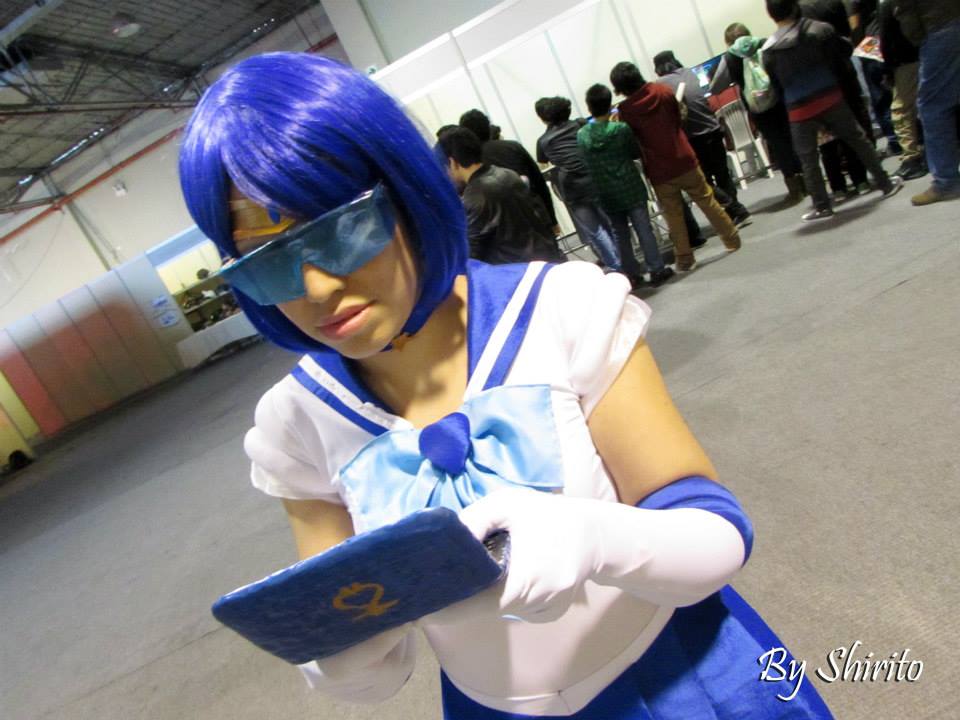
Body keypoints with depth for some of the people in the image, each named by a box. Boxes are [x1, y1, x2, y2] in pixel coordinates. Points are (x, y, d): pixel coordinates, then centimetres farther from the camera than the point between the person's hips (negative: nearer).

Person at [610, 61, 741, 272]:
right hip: (684, 160, 2)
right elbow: (678, 118, 12)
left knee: (673, 216, 9)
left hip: (659, 171, -2)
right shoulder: (663, 91, -3)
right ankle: (732, 240, 27)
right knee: (708, 202, 16)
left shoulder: (625, 111, -12)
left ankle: (684, 259, 13)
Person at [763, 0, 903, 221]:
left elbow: (776, 85, 3)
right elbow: (841, 57, 10)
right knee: (859, 139, 15)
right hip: (830, 97, 2)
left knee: (808, 161, 7)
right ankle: (886, 184, 23)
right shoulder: (821, 29, 2)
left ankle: (822, 206, 10)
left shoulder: (768, 50, -1)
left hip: (798, 110, -1)